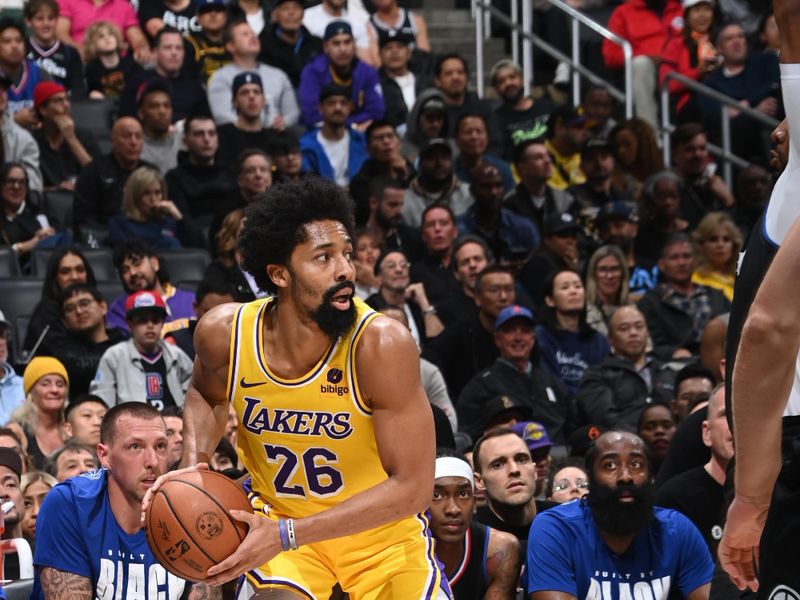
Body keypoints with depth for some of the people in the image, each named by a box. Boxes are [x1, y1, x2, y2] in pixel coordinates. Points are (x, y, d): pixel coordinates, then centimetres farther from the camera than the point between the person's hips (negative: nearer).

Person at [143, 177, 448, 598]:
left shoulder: (381, 344, -27)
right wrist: (194, 468, -9)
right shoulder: (224, 333, -16)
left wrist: (287, 534, -29)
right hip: (278, 520, 1)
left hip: (383, 533, -1)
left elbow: (412, 487, -25)